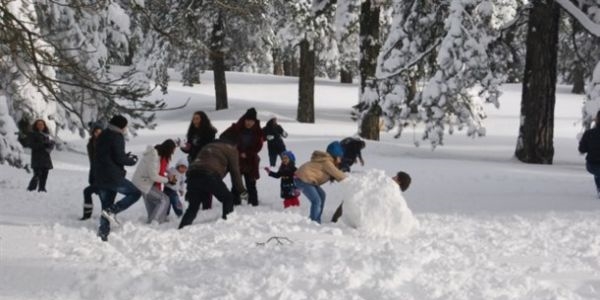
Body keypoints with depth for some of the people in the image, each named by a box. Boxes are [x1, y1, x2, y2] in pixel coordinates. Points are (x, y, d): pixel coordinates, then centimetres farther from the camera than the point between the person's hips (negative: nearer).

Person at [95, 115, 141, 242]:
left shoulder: (102, 136, 18)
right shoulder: (117, 137, -11)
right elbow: (119, 158, -17)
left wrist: (126, 156, 14)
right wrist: (132, 160, 1)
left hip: (100, 178, 8)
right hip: (113, 177, -8)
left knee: (106, 206, 14)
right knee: (136, 193, 4)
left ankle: (103, 233, 5)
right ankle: (112, 210, -10)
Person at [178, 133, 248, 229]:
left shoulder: (208, 146, 39)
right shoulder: (231, 149, 20)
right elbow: (235, 171, 12)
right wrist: (242, 190, 19)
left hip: (192, 174, 6)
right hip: (210, 176, -6)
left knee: (193, 206, 10)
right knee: (228, 198, 12)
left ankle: (182, 228, -3)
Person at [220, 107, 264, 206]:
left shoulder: (257, 131, -5)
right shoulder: (236, 128, -9)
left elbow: (258, 147, -3)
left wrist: (246, 154, -15)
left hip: (250, 162, 1)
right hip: (236, 161, 0)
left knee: (251, 185, 4)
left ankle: (253, 204, 10)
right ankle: (235, 203, 6)